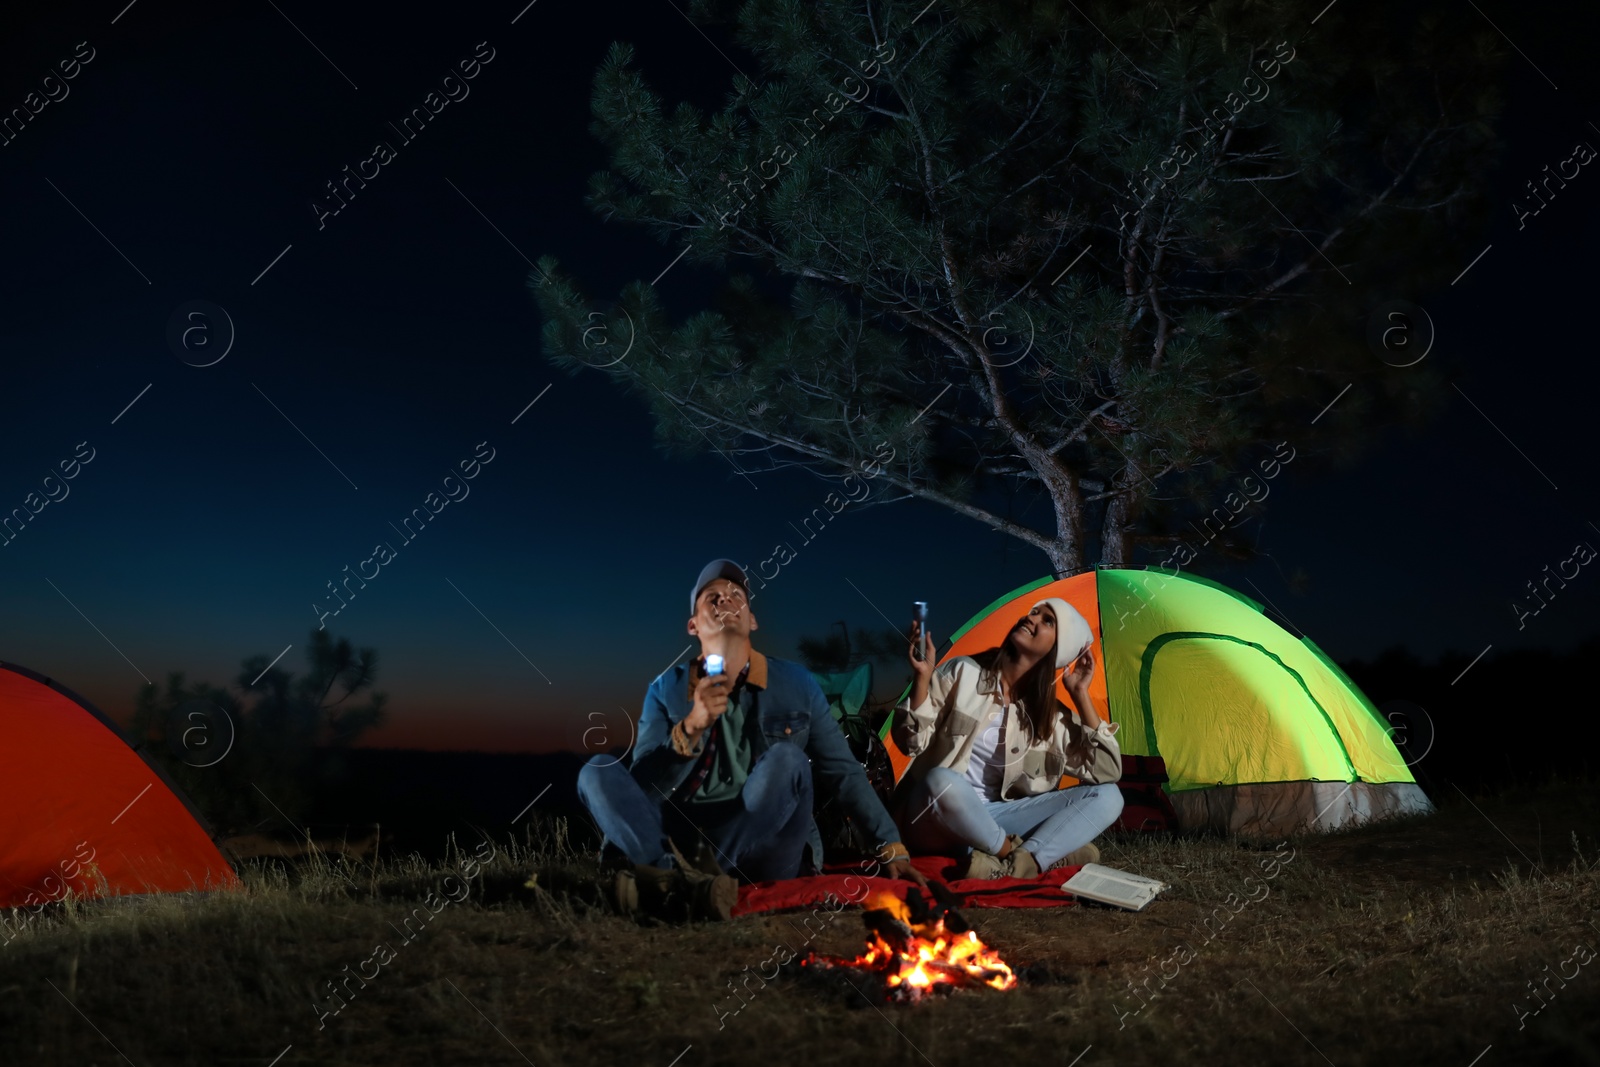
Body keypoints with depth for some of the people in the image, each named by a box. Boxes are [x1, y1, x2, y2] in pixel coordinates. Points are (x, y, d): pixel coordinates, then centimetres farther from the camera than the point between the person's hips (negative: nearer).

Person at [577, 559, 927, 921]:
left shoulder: (796, 684, 5)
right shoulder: (666, 690, 4)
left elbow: (843, 773, 9)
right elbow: (641, 790, -5)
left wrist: (893, 848, 1)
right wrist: (690, 728, -22)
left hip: (762, 860, 0)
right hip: (685, 842, 1)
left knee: (787, 758, -28)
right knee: (598, 772, -20)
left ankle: (669, 880, -38)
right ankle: (691, 880, -43)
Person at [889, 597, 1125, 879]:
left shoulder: (1051, 713, 4)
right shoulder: (964, 672, -6)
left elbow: (1107, 772, -3)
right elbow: (912, 743, -9)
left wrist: (1080, 694, -4)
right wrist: (923, 677, -23)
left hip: (991, 819, 4)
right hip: (934, 816, -4)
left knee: (1107, 795, -12)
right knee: (943, 781, -42)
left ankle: (1016, 866, -33)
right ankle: (1037, 854, -20)